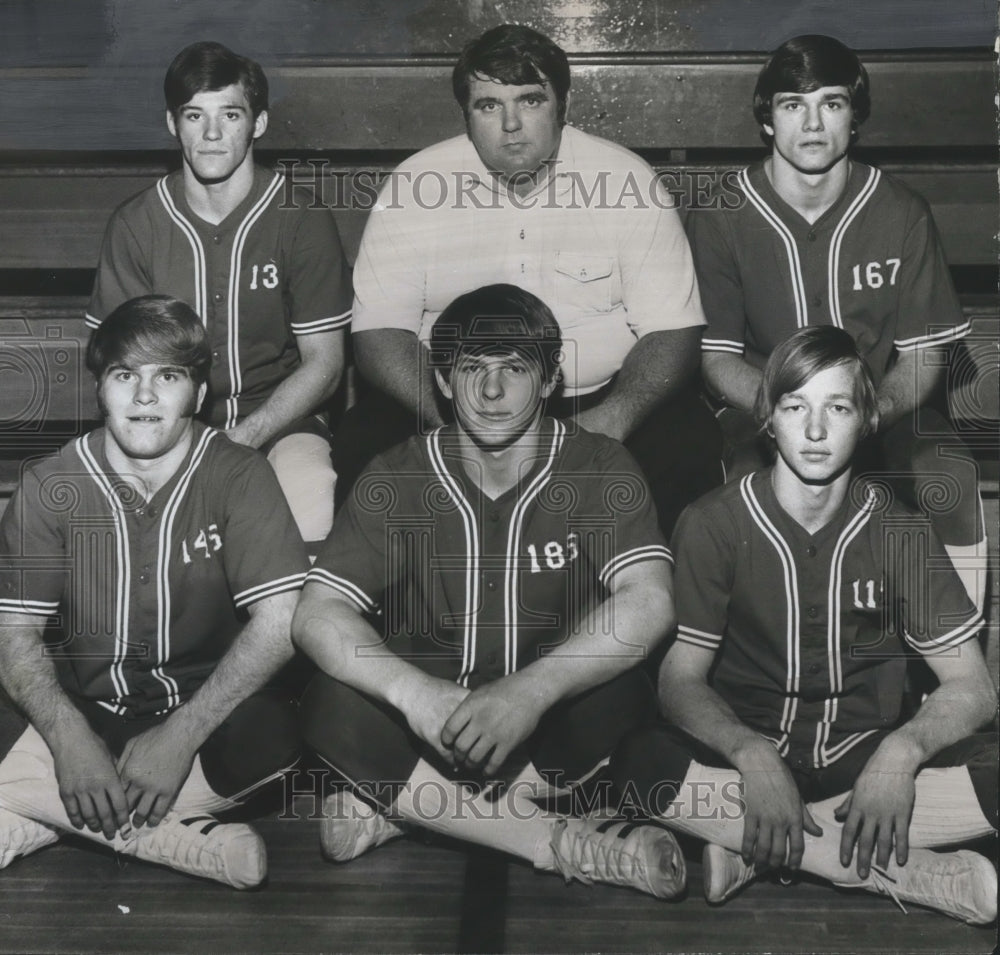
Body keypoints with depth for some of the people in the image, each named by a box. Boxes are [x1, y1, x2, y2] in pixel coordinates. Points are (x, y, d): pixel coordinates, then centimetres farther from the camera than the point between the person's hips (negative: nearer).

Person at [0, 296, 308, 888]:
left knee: (272, 731, -33)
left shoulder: (239, 476, -8)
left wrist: (180, 735, -23)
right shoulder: (49, 487, -3)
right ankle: (175, 840, -19)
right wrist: (70, 739, -24)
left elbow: (278, 620, -15)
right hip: (82, 711, 1)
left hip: (200, 710, -1)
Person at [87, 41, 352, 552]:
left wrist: (242, 439, -16)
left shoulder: (303, 221, -3)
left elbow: (323, 363, -2)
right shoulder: (135, 224, 2)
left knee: (310, 493, -33)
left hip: (279, 419, -1)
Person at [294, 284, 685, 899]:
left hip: (555, 720, -1)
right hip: (429, 710, 1)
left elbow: (649, 604, -23)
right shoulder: (396, 479, -3)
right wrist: (412, 690, -34)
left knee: (621, 699, -32)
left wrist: (531, 689, -39)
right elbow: (318, 616, -13)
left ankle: (396, 808, -21)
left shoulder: (600, 469, -6)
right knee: (332, 705, -28)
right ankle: (558, 842, -24)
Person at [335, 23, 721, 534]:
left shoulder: (627, 181, -4)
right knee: (365, 445, -26)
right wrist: (451, 419, -23)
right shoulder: (413, 186, -2)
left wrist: (612, 419, -25)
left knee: (689, 447, -27)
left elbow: (671, 329, -5)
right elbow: (379, 329, -5)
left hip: (602, 401, 0)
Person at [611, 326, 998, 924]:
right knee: (642, 763, -34)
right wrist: (752, 755, -30)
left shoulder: (901, 533, -1)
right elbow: (681, 681, -9)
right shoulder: (714, 524, -5)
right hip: (744, 750, -1)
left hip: (863, 755, 1)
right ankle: (912, 876, -27)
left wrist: (902, 749, -27)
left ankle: (751, 847, -21)